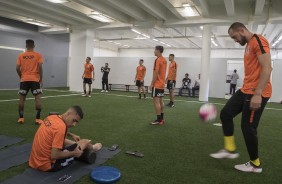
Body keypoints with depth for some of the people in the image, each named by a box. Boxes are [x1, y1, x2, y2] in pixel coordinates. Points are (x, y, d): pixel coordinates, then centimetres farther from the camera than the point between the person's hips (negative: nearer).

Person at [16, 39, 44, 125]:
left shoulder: (21, 55, 6)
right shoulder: (38, 55, -1)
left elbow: (17, 68, 2)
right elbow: (40, 68, -8)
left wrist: (21, 76, 18)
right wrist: (41, 79, 0)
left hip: (24, 80, 3)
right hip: (35, 80, -2)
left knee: (22, 98, 11)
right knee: (38, 98, -1)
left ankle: (21, 118, 13)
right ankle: (37, 118, -5)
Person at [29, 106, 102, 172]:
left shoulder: (52, 117, -1)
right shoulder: (61, 126, -27)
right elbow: (54, 155, -27)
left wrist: (71, 135, 20)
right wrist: (74, 153, -13)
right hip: (48, 165, -8)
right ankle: (92, 148, 39)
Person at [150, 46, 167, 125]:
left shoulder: (158, 60, -14)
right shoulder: (164, 60, 14)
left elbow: (156, 73, -18)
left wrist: (152, 84, -14)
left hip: (157, 85, -9)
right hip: (162, 84, 9)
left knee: (156, 101, -6)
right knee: (160, 101, 13)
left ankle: (159, 120, -4)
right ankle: (161, 118, 18)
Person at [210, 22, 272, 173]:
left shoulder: (258, 41, -13)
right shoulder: (248, 45, 18)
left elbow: (267, 68, -22)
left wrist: (257, 94, -26)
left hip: (256, 93, -10)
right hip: (245, 90, 10)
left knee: (248, 127, -3)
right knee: (225, 113, 8)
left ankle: (255, 164, 16)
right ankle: (230, 150, 17)